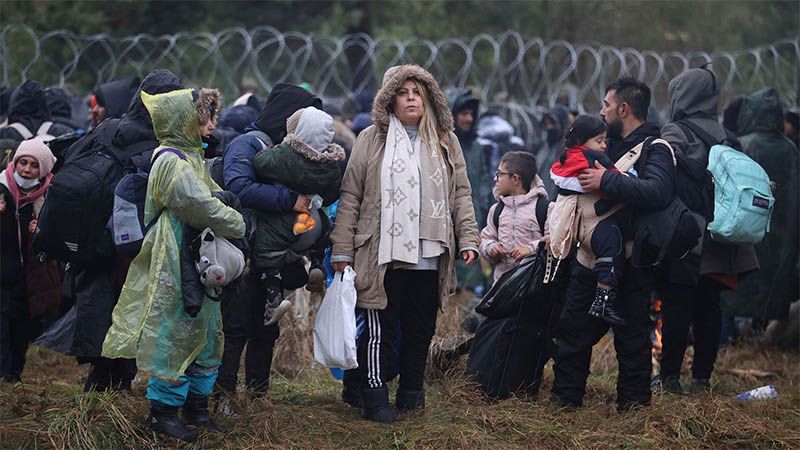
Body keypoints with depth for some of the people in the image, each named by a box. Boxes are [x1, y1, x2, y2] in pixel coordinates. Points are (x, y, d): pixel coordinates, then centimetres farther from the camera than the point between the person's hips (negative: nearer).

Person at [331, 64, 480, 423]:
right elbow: (350, 197, 2)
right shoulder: (372, 141, 3)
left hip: (429, 256, 3)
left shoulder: (445, 143, 13)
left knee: (421, 329, 9)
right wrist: (342, 251, -2)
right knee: (380, 329, -3)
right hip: (383, 254, -3)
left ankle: (411, 393, 21)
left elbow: (461, 194, 13)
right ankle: (375, 400, 2)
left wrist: (468, 239, 2)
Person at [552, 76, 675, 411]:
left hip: (629, 266, -8)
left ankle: (633, 403, 11)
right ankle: (565, 397, 21)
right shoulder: (611, 145, 14)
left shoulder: (655, 150, -12)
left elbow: (657, 193, -33)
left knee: (631, 335, 1)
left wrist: (606, 181, -30)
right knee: (572, 329, 12)